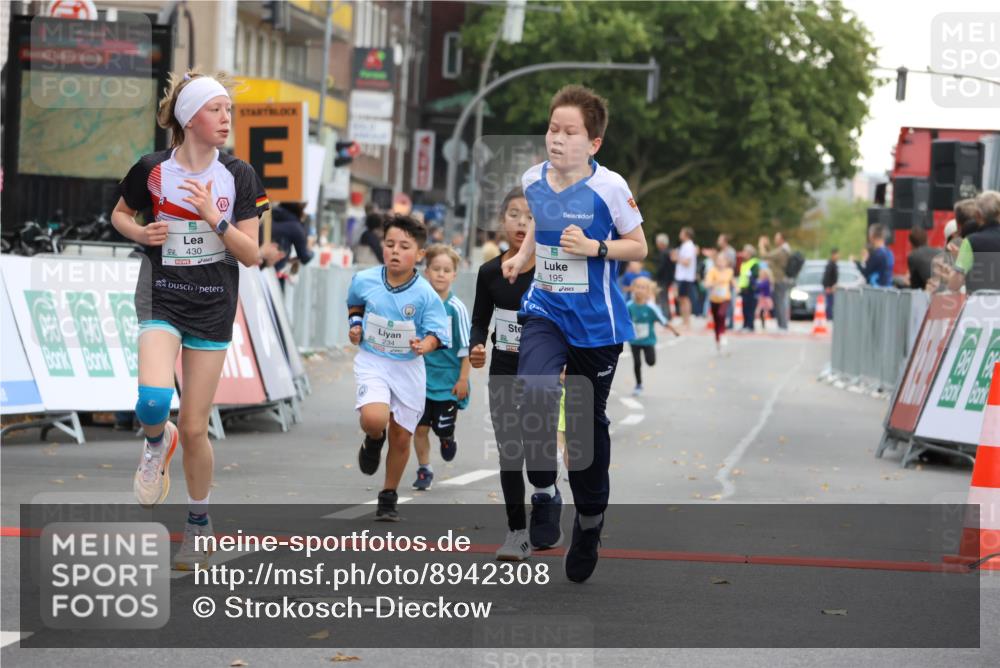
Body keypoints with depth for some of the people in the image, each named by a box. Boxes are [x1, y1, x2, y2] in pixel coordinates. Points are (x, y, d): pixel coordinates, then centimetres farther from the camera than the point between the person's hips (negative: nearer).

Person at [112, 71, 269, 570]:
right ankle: (157, 440, 10)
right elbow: (120, 214, 13)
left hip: (213, 308, 1)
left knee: (194, 428, 3)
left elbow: (251, 254, -4)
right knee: (154, 401, -27)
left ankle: (199, 520, 26)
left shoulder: (239, 176, -2)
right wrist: (141, 233, -8)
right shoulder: (152, 170, -5)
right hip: (161, 300, -1)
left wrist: (215, 218, -18)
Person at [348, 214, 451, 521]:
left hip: (408, 367, 0)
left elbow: (438, 332, -10)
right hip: (372, 361, 0)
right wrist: (355, 323, -2)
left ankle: (389, 497, 28)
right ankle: (373, 441, 12)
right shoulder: (364, 280, -9)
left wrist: (426, 344, -30)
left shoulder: (425, 295, -16)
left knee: (401, 436, 8)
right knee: (374, 419, -26)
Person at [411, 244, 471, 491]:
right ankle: (424, 470, 18)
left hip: (448, 380, -3)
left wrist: (463, 379, -10)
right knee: (420, 426, 2)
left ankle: (448, 438, 33)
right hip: (422, 378, 3)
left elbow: (466, 347, -8)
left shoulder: (456, 308, -11)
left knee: (443, 428, -2)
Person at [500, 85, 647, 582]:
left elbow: (638, 247, -4)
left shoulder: (609, 187, -14)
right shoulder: (533, 180, -1)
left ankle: (590, 518, 29)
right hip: (545, 311, 2)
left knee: (588, 421, 9)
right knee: (534, 397, -25)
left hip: (596, 322, -2)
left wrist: (594, 247, -20)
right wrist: (521, 258, 4)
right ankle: (545, 493, -7)